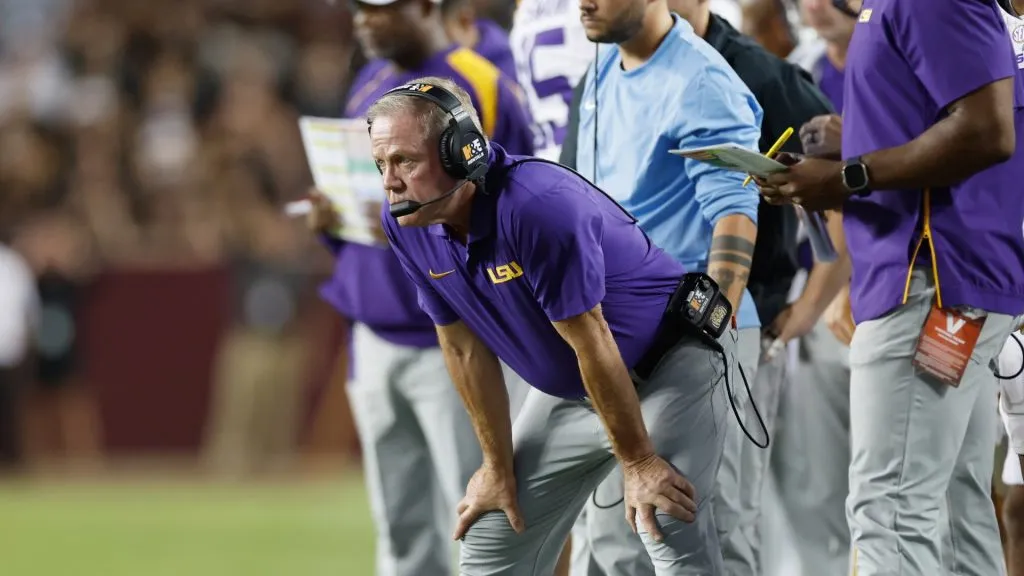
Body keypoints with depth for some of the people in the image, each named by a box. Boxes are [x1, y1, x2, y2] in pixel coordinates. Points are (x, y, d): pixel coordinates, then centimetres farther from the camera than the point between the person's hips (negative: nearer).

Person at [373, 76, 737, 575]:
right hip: (568, 386, 8)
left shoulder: (537, 205, -33)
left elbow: (592, 344, -27)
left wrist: (638, 462, -20)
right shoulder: (406, 225, -11)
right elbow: (466, 349, -1)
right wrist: (499, 466, 2)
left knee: (670, 528, -24)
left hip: (674, 356, -8)